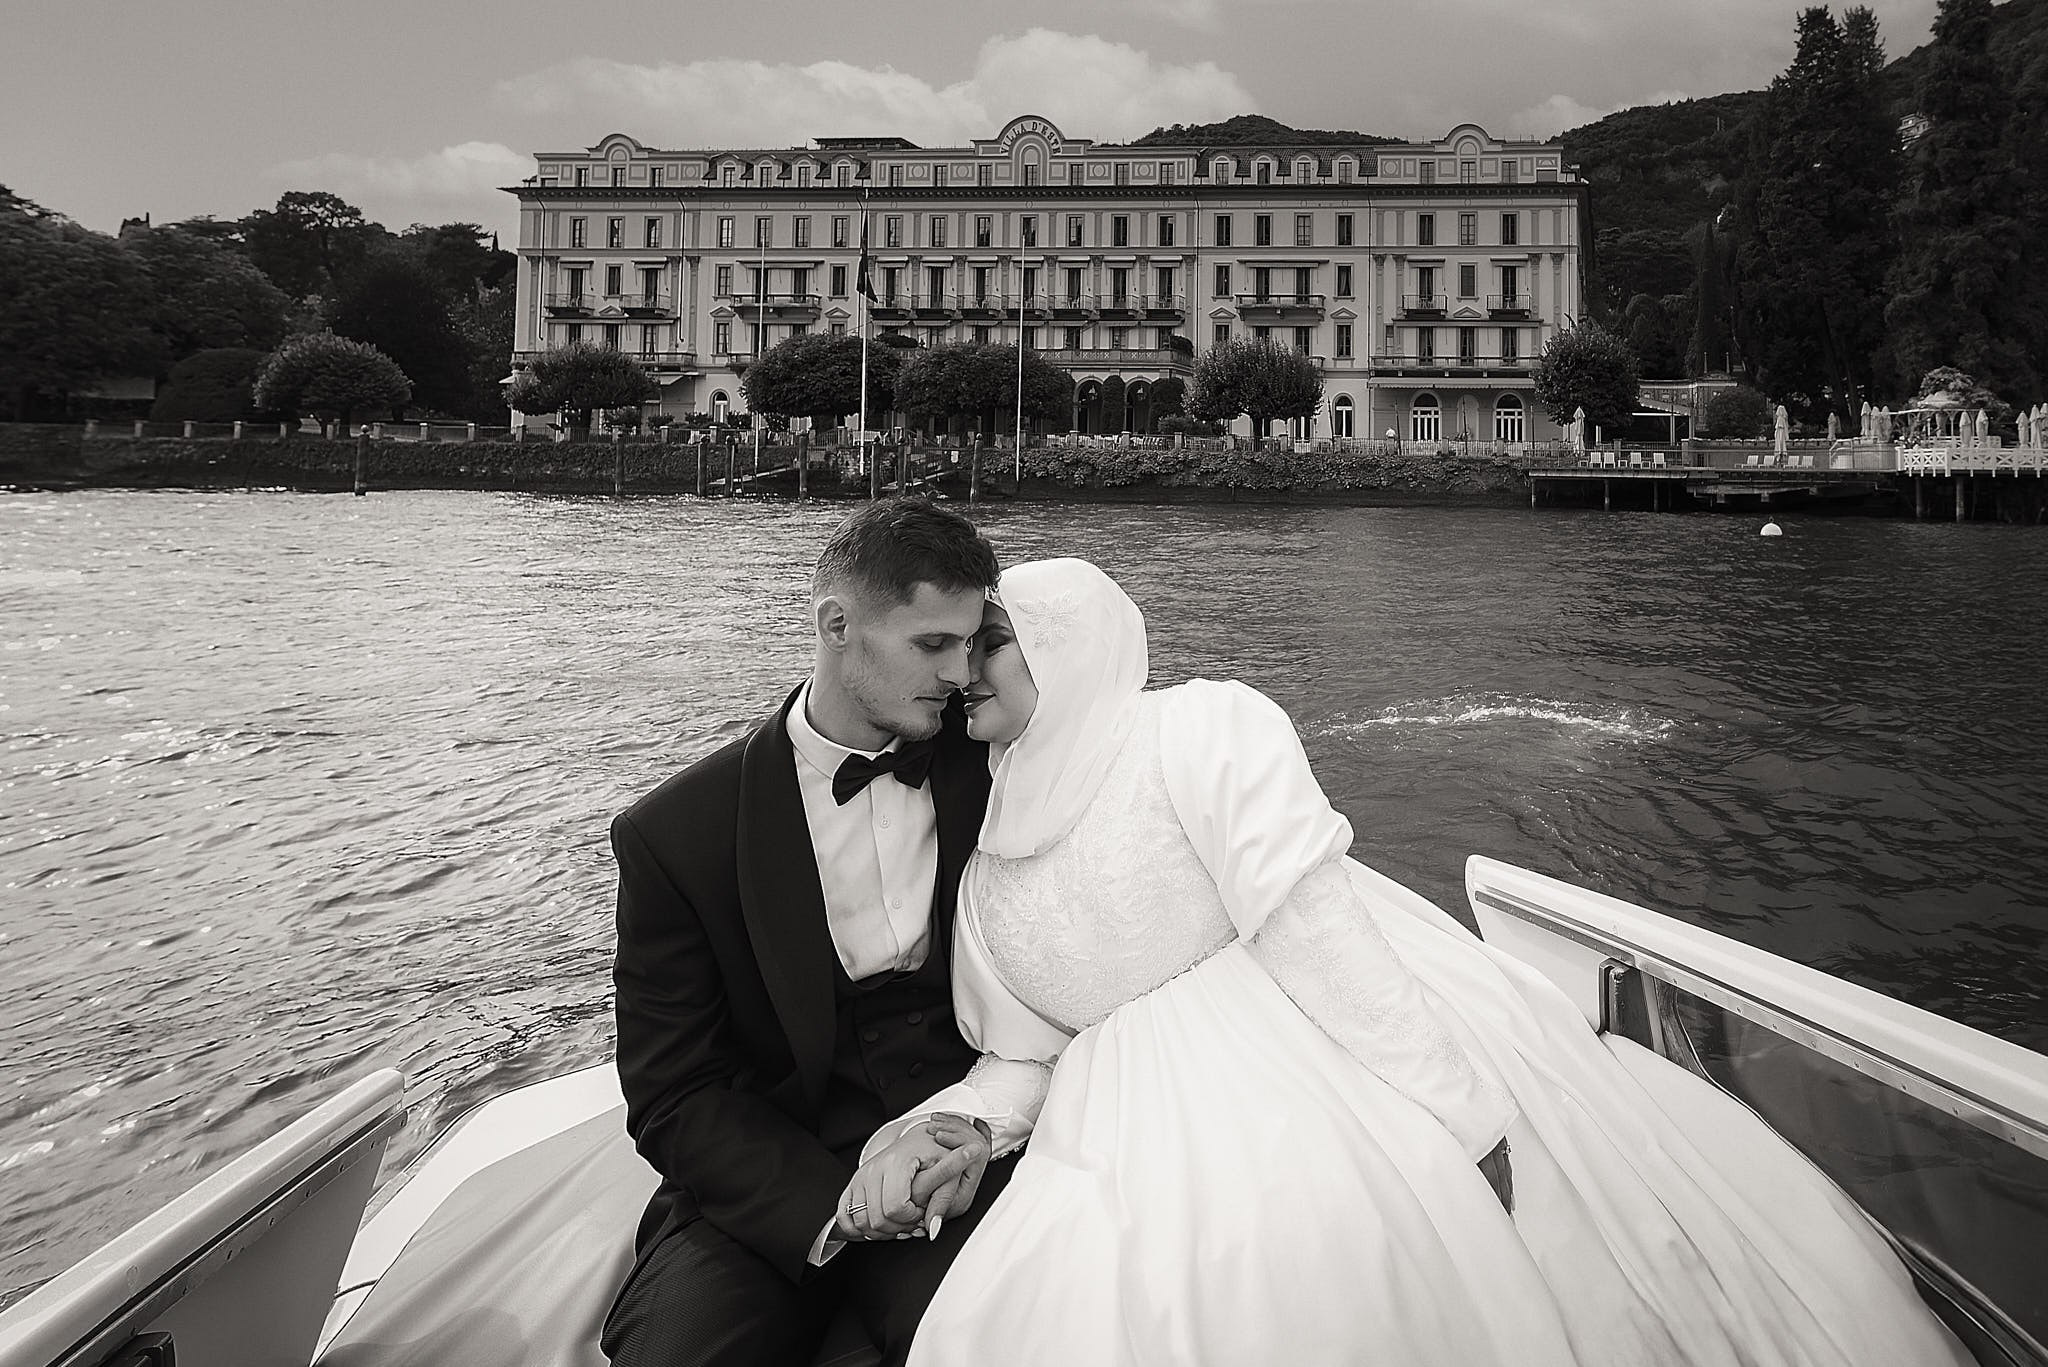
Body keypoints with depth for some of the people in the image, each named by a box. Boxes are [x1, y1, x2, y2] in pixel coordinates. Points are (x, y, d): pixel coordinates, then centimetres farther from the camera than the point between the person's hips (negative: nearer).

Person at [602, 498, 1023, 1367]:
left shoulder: (993, 773, 1)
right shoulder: (677, 836, -5)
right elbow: (671, 1098, -4)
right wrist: (838, 1202, -20)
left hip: (957, 1159, 1)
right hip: (767, 1189, 0)